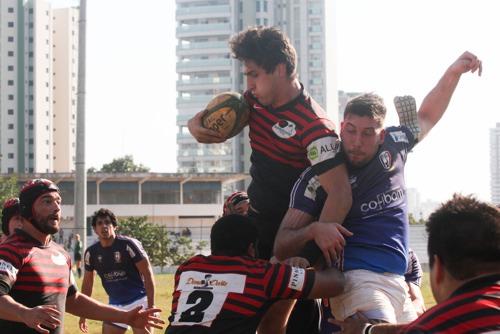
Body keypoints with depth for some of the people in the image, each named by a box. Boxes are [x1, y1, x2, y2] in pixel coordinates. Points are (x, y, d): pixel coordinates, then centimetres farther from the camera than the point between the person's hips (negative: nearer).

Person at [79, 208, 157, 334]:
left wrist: (151, 306, -19)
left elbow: (148, 274, -13)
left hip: (138, 302, -5)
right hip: (115, 306, 5)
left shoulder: (128, 244, -13)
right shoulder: (92, 252, 0)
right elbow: (87, 283, 12)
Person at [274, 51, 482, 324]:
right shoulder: (317, 178, -4)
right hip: (356, 279, -7)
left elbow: (426, 117, 31)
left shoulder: (393, 145, 9)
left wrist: (453, 73, 21)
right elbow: (282, 248, -7)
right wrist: (313, 230, -26)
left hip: (402, 281, 7)